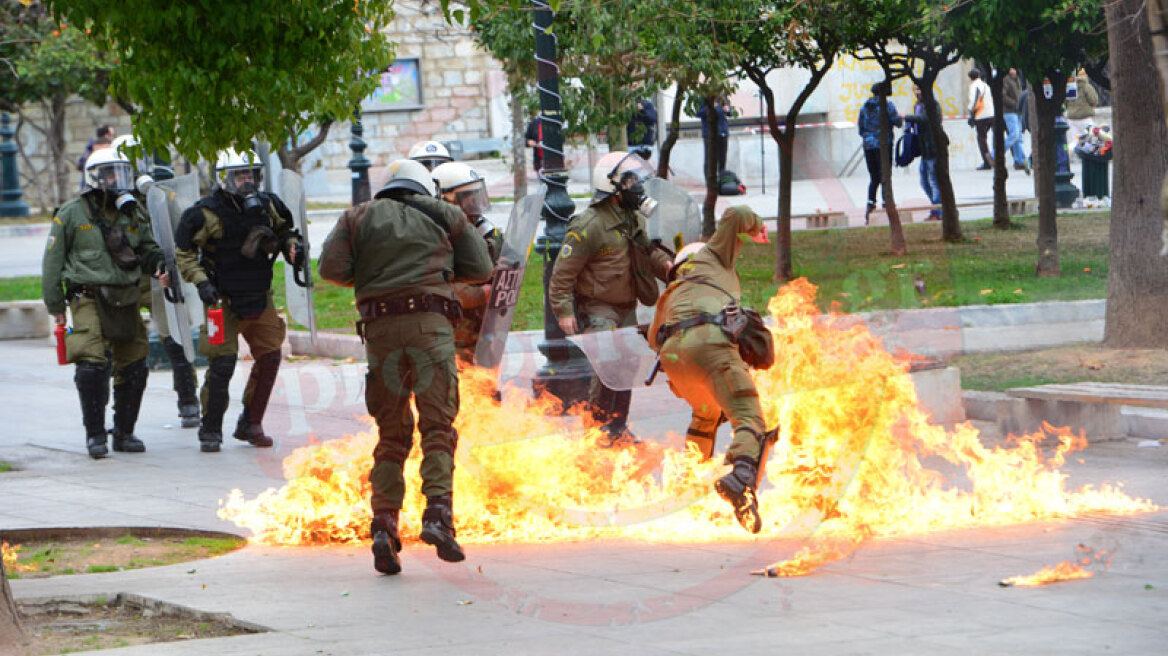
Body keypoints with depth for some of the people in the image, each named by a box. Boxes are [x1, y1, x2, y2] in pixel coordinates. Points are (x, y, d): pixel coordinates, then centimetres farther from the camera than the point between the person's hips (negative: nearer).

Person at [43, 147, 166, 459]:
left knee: (133, 368, 5)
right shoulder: (72, 214, 0)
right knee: (92, 365, -16)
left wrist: (157, 264, -2)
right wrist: (55, 306, 3)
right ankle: (95, 434, -5)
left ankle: (124, 433, 19)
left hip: (126, 300, 5)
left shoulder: (134, 213, 11)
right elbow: (53, 261, 4)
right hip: (88, 299, -5)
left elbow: (147, 249, 22)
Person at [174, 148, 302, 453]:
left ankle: (250, 424, 17)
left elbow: (283, 229, 22)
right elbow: (183, 251, -6)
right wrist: (200, 281, -18)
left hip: (260, 299, 5)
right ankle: (210, 430, 0)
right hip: (223, 300, -5)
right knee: (222, 364, -11)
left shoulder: (267, 206, 3)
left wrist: (292, 246, 1)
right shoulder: (207, 213, -13)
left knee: (270, 357, 3)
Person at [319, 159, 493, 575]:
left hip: (380, 328, 2)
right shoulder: (443, 215, 16)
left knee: (391, 434, 10)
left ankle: (384, 525, -1)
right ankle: (438, 513, -23)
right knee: (437, 425, -4)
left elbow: (332, 268, 5)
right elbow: (480, 269, 16)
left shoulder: (358, 217, 17)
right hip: (430, 324, -2)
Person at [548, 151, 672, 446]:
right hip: (597, 308, -8)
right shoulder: (589, 226, -19)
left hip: (626, 306, 8)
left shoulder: (634, 219, 8)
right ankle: (597, 428, -7)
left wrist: (666, 265, 3)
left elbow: (647, 252, 24)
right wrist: (564, 310, -20)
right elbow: (563, 271, -17)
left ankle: (618, 428, 21)